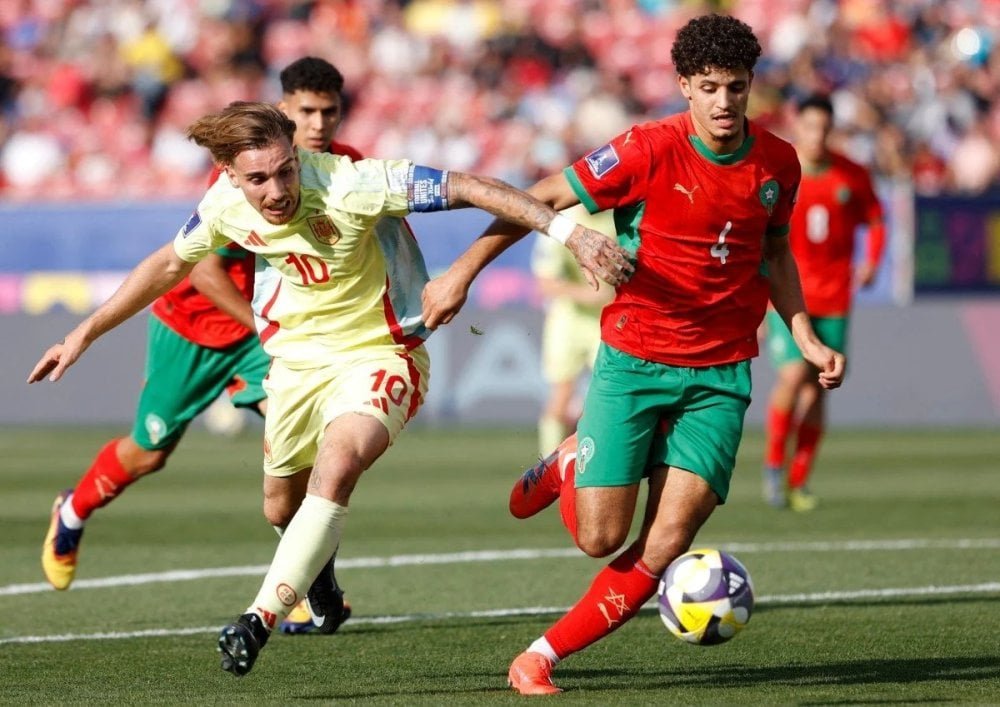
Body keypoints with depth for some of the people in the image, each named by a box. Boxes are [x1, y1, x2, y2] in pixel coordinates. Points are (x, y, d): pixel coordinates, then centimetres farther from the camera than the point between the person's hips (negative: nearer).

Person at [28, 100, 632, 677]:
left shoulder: (350, 186, -29)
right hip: (298, 356, 5)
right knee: (282, 500, 16)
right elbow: (169, 265, 9)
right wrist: (86, 333, 14)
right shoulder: (225, 206, -12)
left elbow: (470, 188, -28)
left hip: (380, 354, -5)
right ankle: (317, 567, 51)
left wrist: (570, 232, -35)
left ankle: (261, 619, -29)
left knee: (335, 468, -30)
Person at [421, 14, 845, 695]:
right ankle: (568, 466, 29)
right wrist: (462, 273, -10)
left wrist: (806, 338, 10)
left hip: (720, 375, 3)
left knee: (668, 541, -10)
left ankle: (541, 658, 2)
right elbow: (542, 199, -7)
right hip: (632, 361, -3)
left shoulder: (778, 163, 1)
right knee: (601, 538, -6)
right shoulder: (649, 151, -14)